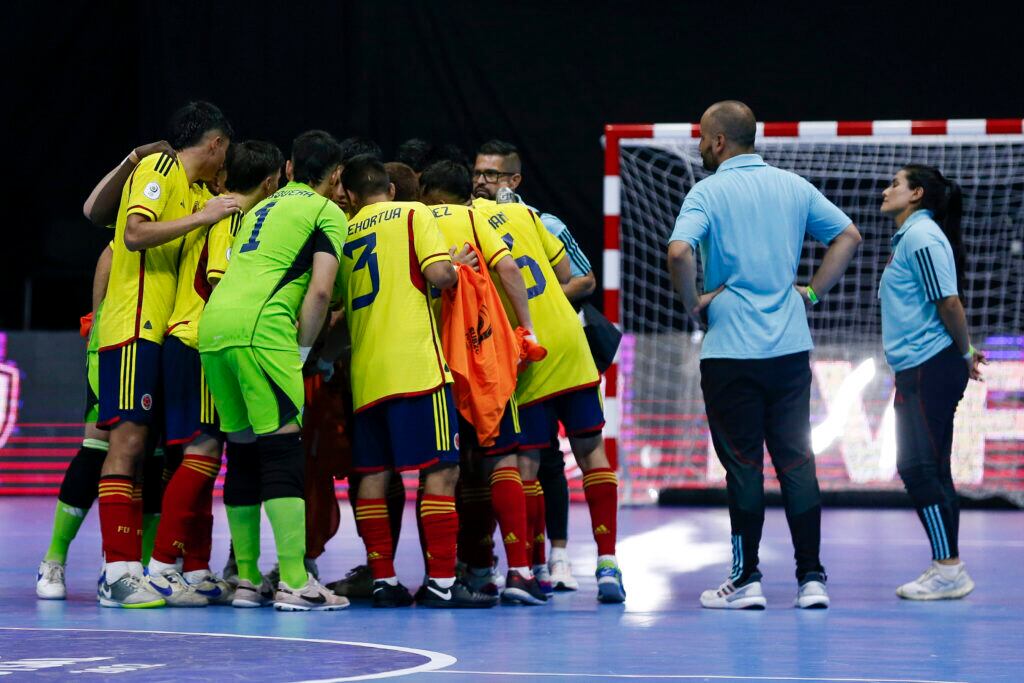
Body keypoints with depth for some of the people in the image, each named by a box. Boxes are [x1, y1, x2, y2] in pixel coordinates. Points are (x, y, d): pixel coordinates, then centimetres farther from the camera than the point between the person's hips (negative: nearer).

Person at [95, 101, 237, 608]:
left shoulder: (197, 190, 21)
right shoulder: (158, 169, -4)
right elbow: (135, 234, -18)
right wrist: (203, 218, -17)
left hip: (164, 333, 9)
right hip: (134, 327, -9)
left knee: (143, 447, 6)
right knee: (127, 440, -14)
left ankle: (138, 566, 6)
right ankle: (117, 572, -19)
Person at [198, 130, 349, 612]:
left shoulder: (262, 207, 30)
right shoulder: (326, 213, 8)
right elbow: (320, 290, -4)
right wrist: (303, 348, 5)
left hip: (212, 323, 7)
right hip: (259, 327, -7)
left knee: (242, 449, 14)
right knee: (282, 448, -8)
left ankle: (247, 580, 17)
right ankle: (294, 582, -14)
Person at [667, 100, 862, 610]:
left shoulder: (709, 192, -7)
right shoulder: (793, 186, 8)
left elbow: (679, 252, -22)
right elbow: (848, 235, 12)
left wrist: (693, 303, -6)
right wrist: (811, 291, 12)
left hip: (731, 352, -4)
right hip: (791, 347, 4)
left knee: (743, 466, 0)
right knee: (796, 462, 6)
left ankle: (746, 580, 3)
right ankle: (812, 579, 5)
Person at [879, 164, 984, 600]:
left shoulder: (922, 236, -13)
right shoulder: (908, 237, 18)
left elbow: (949, 302, -18)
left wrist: (964, 354, -7)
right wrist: (963, 353, 13)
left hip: (930, 368, -10)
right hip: (915, 370, 10)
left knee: (919, 467, -11)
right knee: (928, 469, 9)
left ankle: (949, 570, -9)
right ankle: (947, 569, 12)